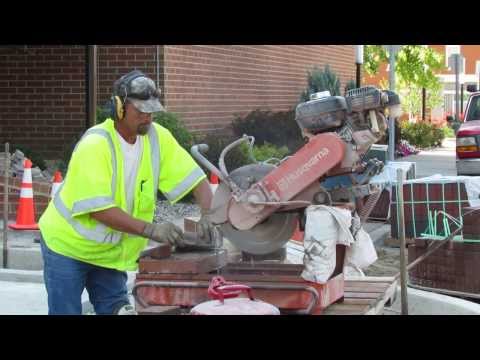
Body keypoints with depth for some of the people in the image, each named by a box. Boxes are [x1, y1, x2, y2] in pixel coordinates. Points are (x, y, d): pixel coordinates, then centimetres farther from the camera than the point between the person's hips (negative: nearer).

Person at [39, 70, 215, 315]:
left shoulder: (157, 137, -8)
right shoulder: (95, 145, -25)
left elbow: (196, 178, -6)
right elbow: (98, 209, -30)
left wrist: (207, 216, -24)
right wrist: (150, 230, -35)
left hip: (113, 252, 5)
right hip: (68, 246, -5)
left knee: (114, 309, 2)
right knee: (66, 311, -1)